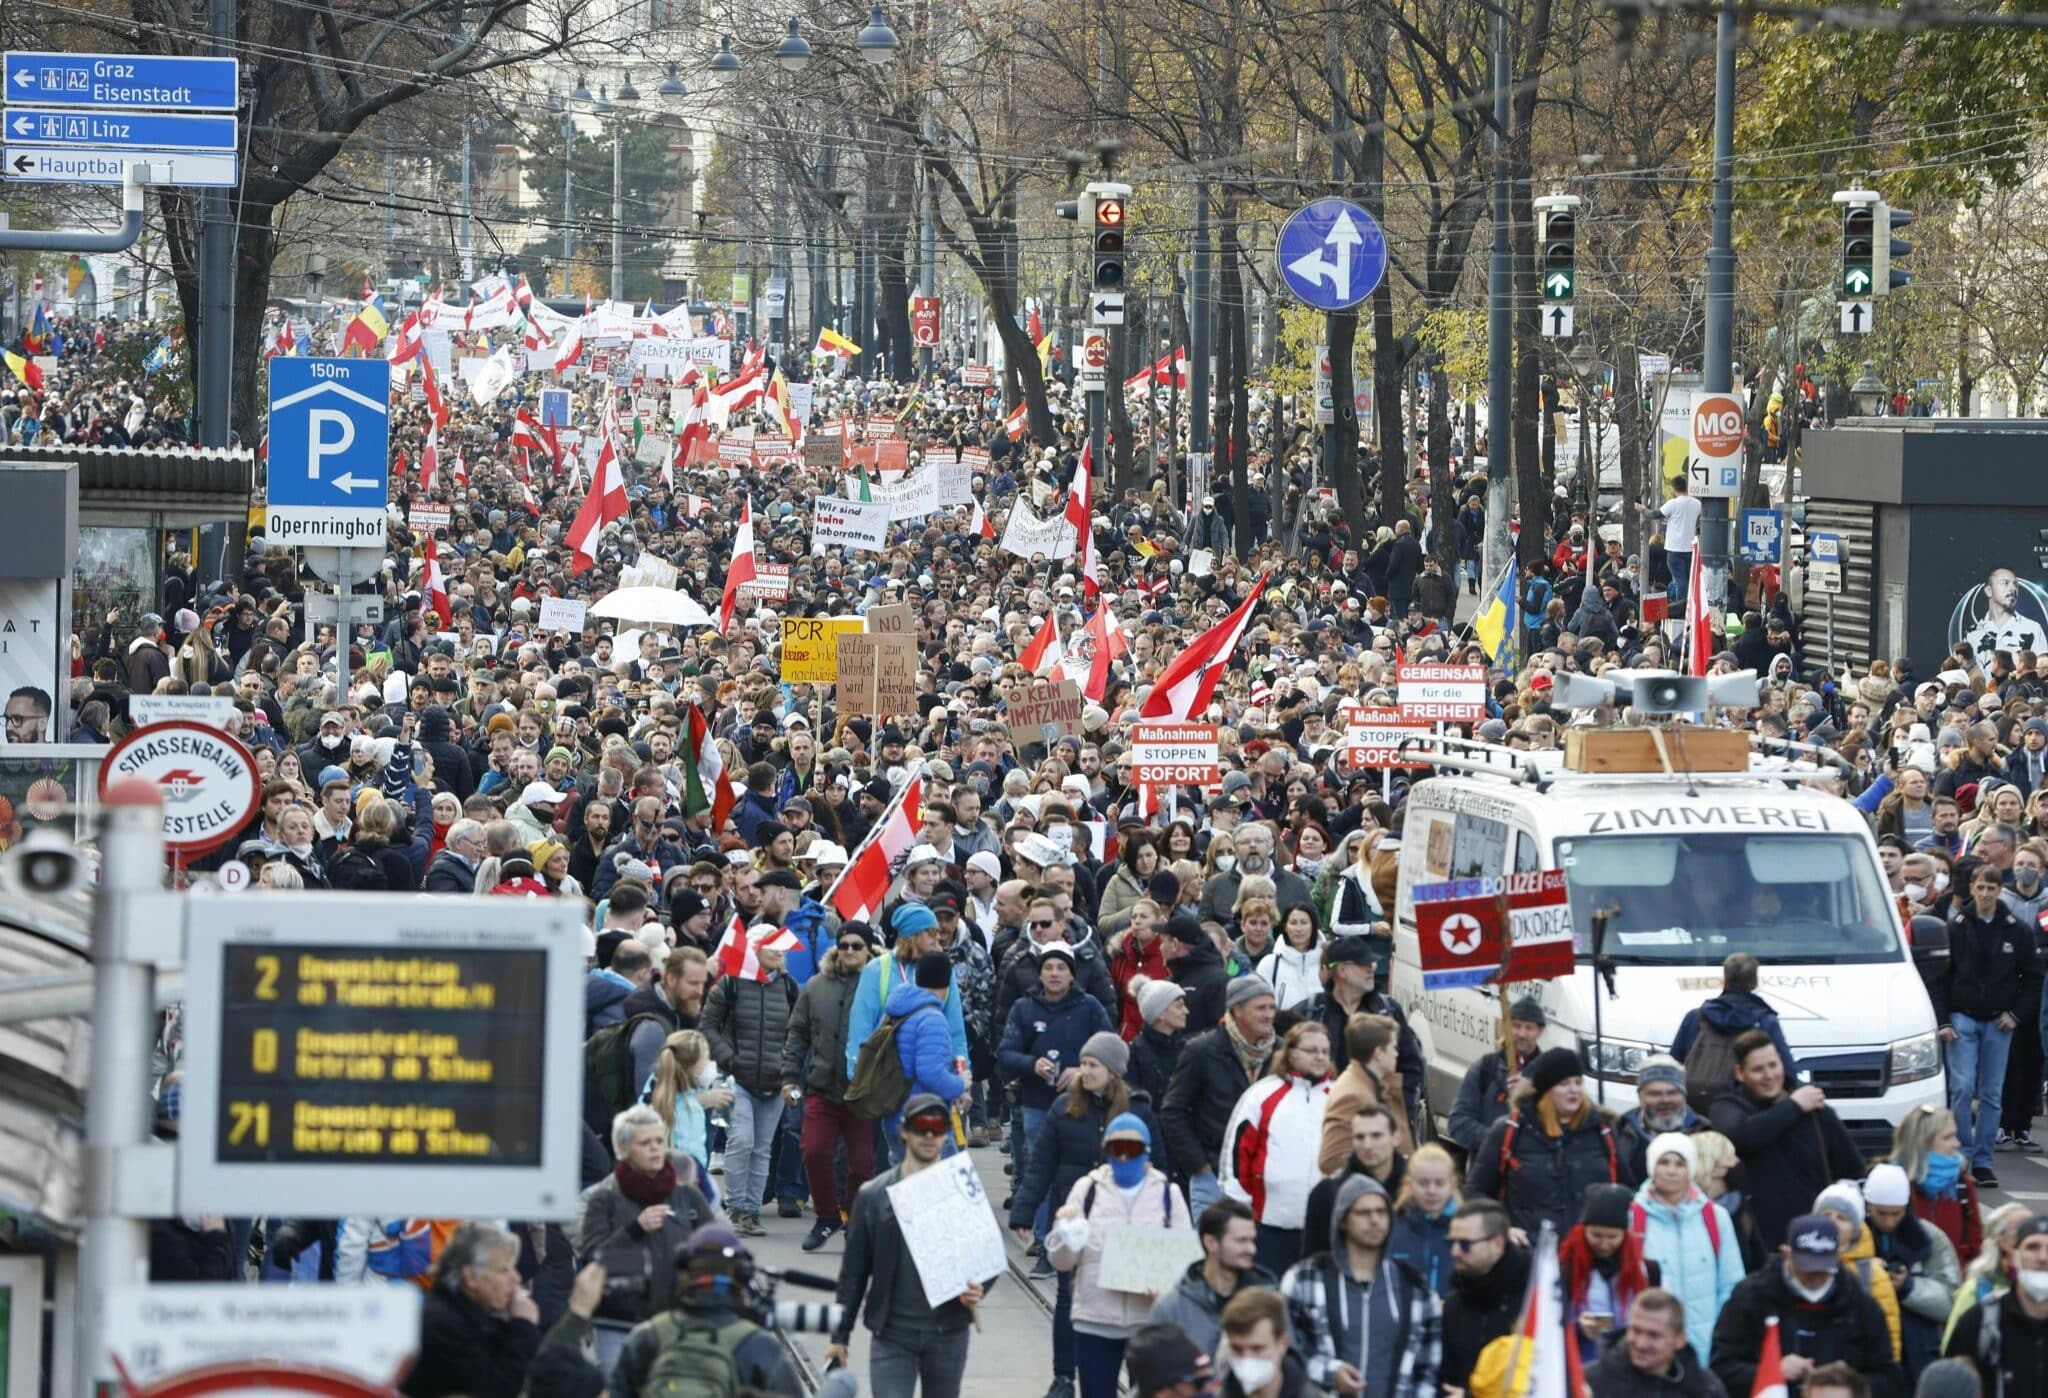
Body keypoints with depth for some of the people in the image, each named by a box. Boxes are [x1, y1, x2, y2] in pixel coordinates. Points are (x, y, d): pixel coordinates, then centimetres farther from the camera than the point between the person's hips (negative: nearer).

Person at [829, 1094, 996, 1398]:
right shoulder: (874, 1196, 1)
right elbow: (854, 1270, 5)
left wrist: (979, 1289, -16)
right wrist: (840, 1336, 4)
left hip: (948, 1334, 1)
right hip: (892, 1333, -1)